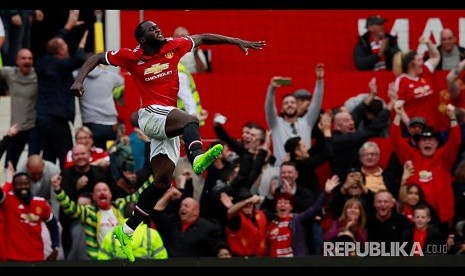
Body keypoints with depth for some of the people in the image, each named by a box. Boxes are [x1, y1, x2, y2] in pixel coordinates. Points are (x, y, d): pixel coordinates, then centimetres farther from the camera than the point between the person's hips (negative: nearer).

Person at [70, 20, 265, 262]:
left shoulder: (173, 46, 7)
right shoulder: (132, 56, -1)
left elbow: (202, 38, 17)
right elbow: (96, 58, 7)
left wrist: (237, 41, 14)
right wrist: (79, 80, -8)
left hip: (169, 123, 6)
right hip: (150, 115, -6)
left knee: (163, 180, 0)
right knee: (190, 121, -35)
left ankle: (127, 230, 6)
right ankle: (198, 156, -69)